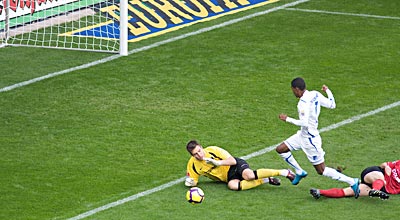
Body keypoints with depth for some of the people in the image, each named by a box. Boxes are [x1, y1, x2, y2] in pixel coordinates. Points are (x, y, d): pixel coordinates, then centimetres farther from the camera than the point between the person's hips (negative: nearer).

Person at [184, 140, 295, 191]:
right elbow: (193, 181, 8)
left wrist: (218, 163, -29)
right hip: (229, 177, 4)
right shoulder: (193, 165, -4)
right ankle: (266, 180, -19)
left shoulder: (213, 150, -15)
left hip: (236, 166, -4)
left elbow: (233, 161, -15)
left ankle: (284, 172, -25)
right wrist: (189, 182, -17)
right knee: (232, 185, -35)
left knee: (248, 175, -39)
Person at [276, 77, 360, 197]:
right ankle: (299, 172, 25)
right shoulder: (316, 95, -1)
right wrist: (328, 91, 23)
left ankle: (352, 182, 1)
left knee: (321, 171, -1)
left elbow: (304, 123, -32)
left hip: (310, 139, -10)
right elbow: (332, 105, 7)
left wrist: (288, 119, -21)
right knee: (280, 149, 14)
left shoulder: (304, 102, -26)